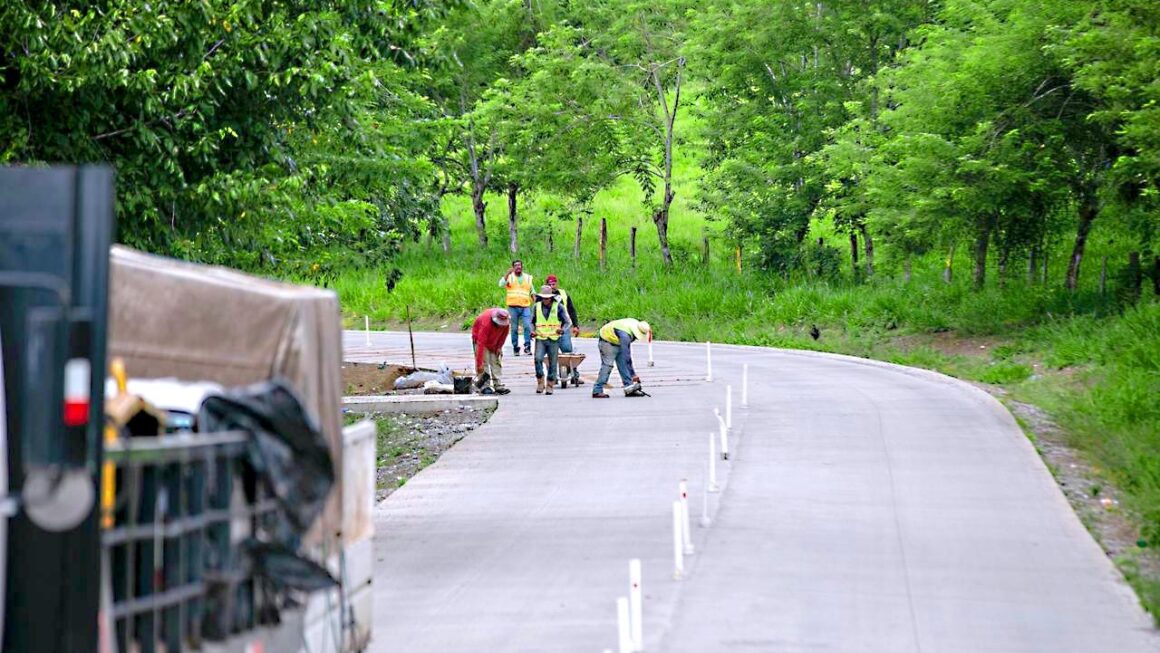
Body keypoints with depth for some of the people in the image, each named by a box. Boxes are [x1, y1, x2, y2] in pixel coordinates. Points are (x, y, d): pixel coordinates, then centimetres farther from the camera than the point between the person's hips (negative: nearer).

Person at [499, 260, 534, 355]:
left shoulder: (528, 278, 16)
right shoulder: (509, 277, 6)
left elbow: (532, 292, 23)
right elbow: (501, 284, -12)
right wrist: (508, 273, -21)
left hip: (525, 307, 1)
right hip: (513, 307, -1)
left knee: (528, 326, -14)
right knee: (514, 328, 2)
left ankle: (527, 347, -12)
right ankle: (515, 348, 8)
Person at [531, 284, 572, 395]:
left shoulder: (558, 306, 0)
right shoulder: (537, 307, 6)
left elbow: (567, 322, 1)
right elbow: (532, 322, 18)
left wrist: (562, 330, -20)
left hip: (554, 339, 0)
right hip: (540, 339, 1)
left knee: (553, 363, 2)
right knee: (538, 359, -21)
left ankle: (550, 386, 13)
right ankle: (540, 383, -9)